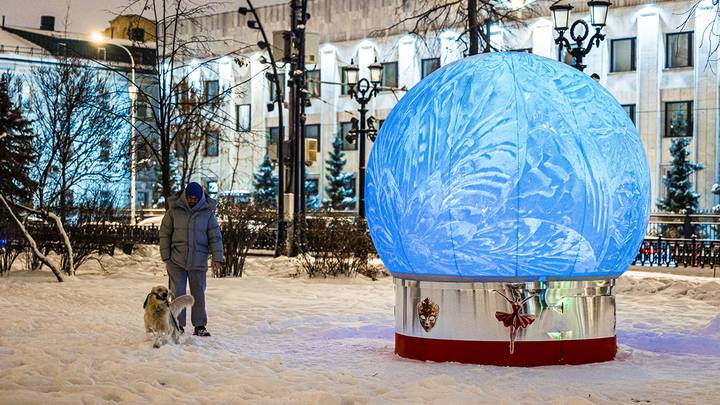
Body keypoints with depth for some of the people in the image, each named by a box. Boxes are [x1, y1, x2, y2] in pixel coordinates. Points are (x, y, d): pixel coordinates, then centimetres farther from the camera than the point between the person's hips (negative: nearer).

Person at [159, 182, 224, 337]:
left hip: (198, 261, 0)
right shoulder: (174, 210, -2)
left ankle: (200, 326, 13)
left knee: (198, 293, 5)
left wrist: (217, 259, -6)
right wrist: (166, 257, -2)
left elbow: (215, 237, 2)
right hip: (176, 260, 0)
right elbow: (164, 234, 3)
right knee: (177, 293, 1)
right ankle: (178, 325, 9)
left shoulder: (207, 212, 0)